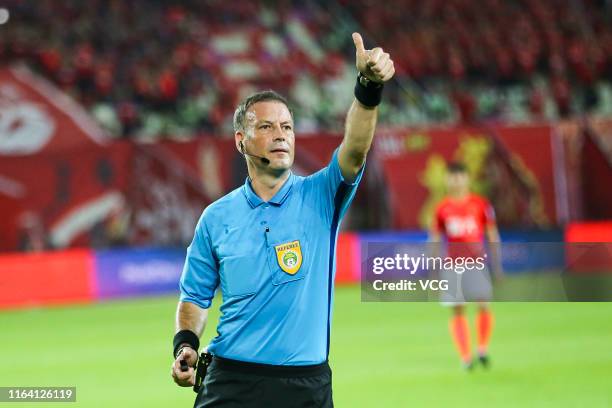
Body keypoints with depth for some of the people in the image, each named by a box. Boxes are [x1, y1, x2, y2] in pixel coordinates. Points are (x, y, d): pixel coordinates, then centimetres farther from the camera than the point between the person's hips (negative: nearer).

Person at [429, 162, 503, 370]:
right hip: (452, 265, 1)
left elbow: (492, 234, 7)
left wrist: (497, 263, 4)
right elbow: (434, 237, 12)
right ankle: (465, 357, 3)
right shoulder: (442, 208, 6)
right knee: (458, 311, -3)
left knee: (483, 305, -11)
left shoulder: (480, 204, 3)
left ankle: (483, 349, 9)